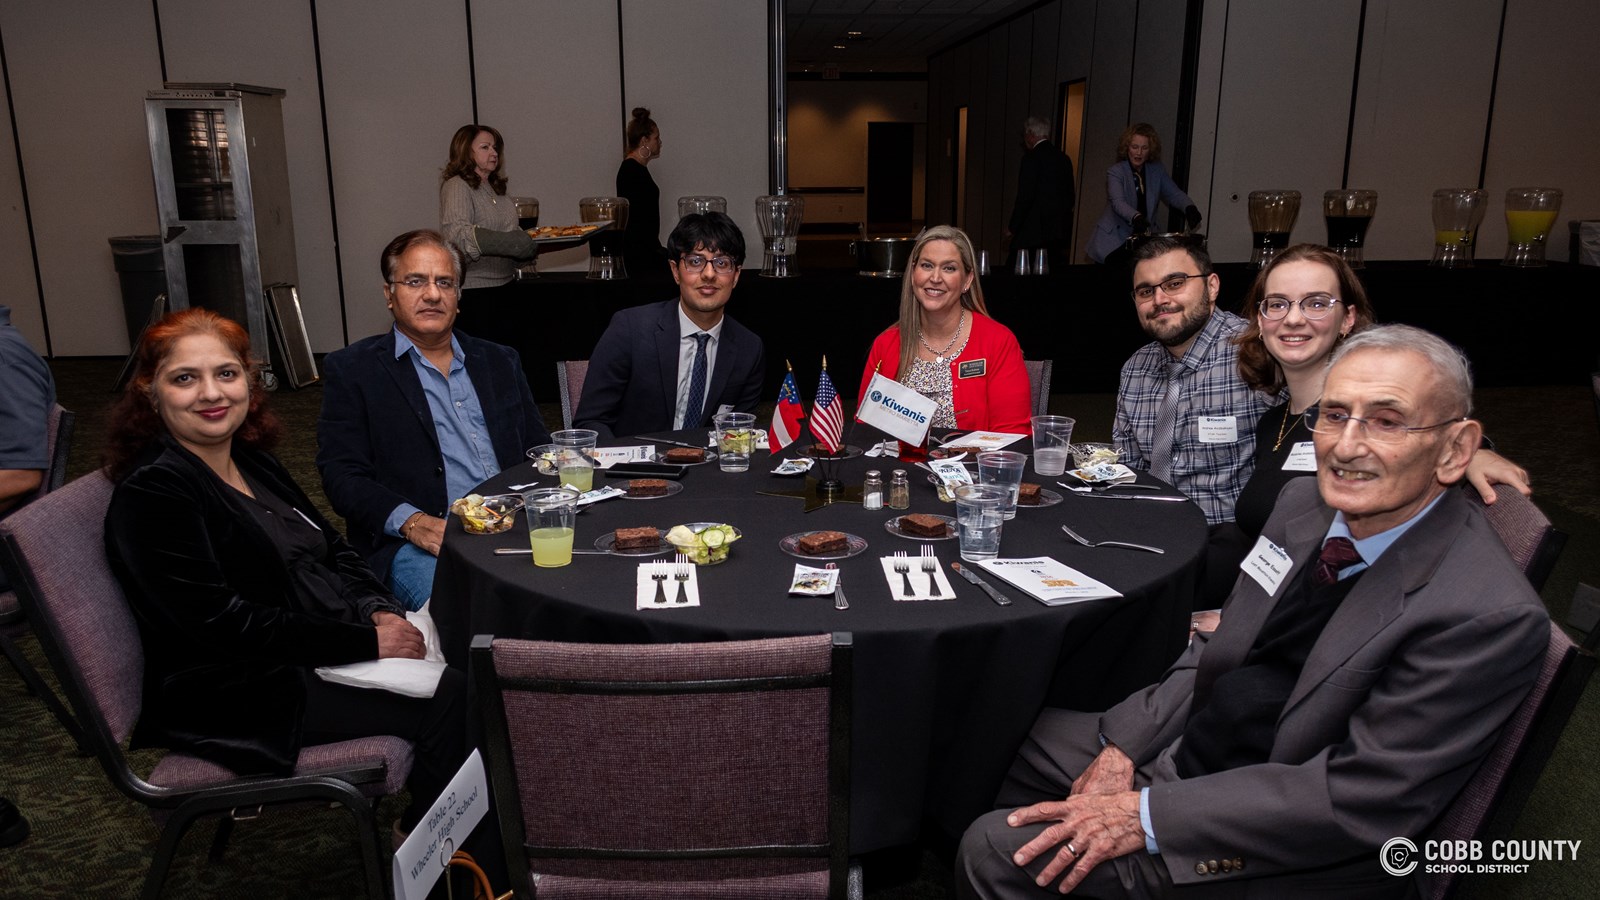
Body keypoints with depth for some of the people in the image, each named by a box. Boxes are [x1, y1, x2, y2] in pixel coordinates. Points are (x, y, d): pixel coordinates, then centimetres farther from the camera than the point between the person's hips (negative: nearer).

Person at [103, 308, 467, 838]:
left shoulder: (254, 462, 12)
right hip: (249, 691, -8)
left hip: (334, 649, 8)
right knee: (449, 700, -20)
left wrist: (380, 612, -7)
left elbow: (335, 551, 14)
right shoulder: (149, 495, -13)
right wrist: (366, 642, -21)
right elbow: (222, 623, -21)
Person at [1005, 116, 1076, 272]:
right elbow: (1071, 197, 16)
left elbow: (1025, 197, -13)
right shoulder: (1064, 159, 13)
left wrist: (1012, 228, -7)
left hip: (1034, 231, -7)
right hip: (1060, 232, 8)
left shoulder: (1032, 158, -8)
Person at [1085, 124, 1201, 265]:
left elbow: (1174, 194, 5)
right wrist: (1136, 217, -41)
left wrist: (1189, 208, -17)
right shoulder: (1115, 172, -7)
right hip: (1113, 241, -4)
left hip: (1143, 239, 4)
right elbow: (1118, 202, -22)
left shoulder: (1157, 171, 8)